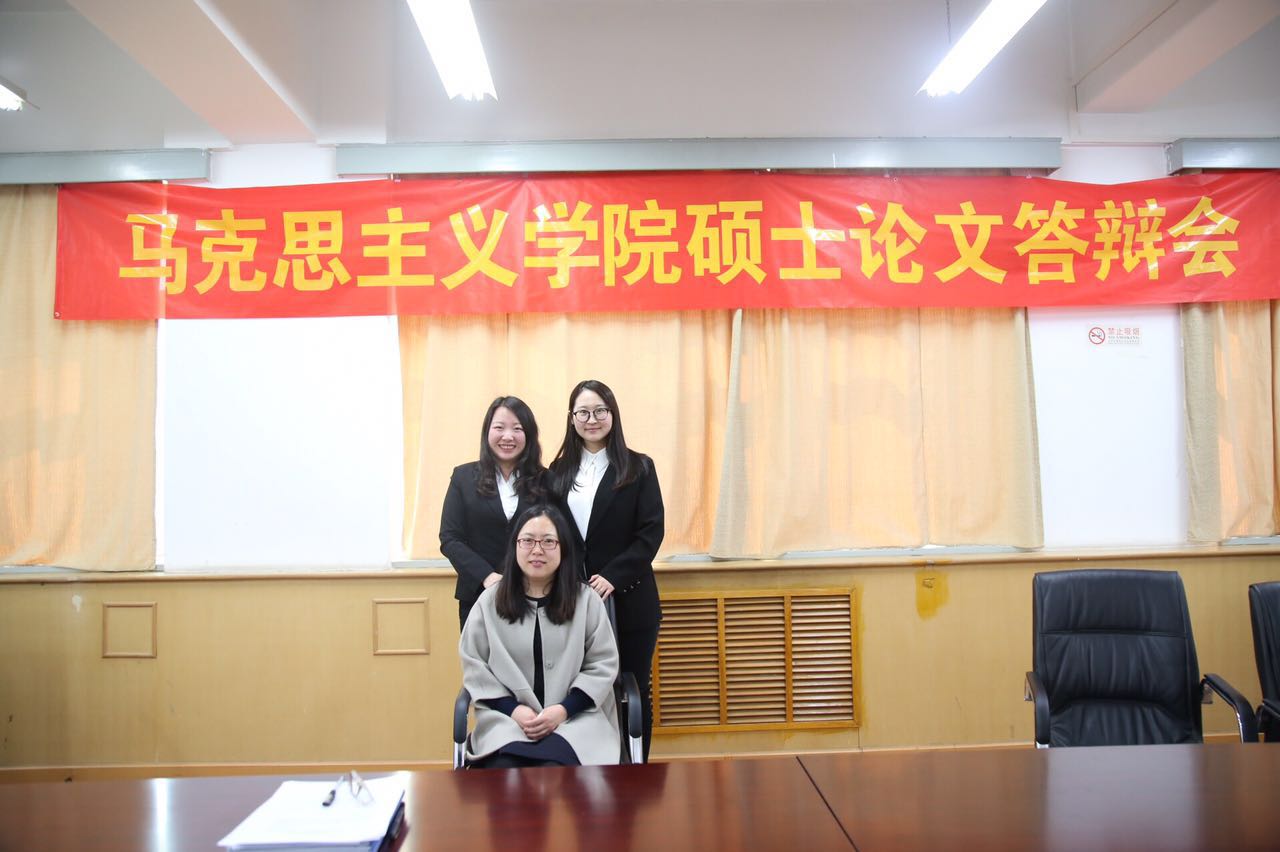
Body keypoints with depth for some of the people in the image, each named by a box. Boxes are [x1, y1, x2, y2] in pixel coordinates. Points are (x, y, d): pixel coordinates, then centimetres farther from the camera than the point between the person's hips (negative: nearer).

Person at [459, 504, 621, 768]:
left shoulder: (586, 600, 4)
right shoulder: (489, 601, 7)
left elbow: (603, 664, 3)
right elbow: (474, 665, 7)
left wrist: (563, 710, -11)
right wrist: (513, 709, -8)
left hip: (575, 716, -1)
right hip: (507, 717, 1)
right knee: (502, 770, -32)